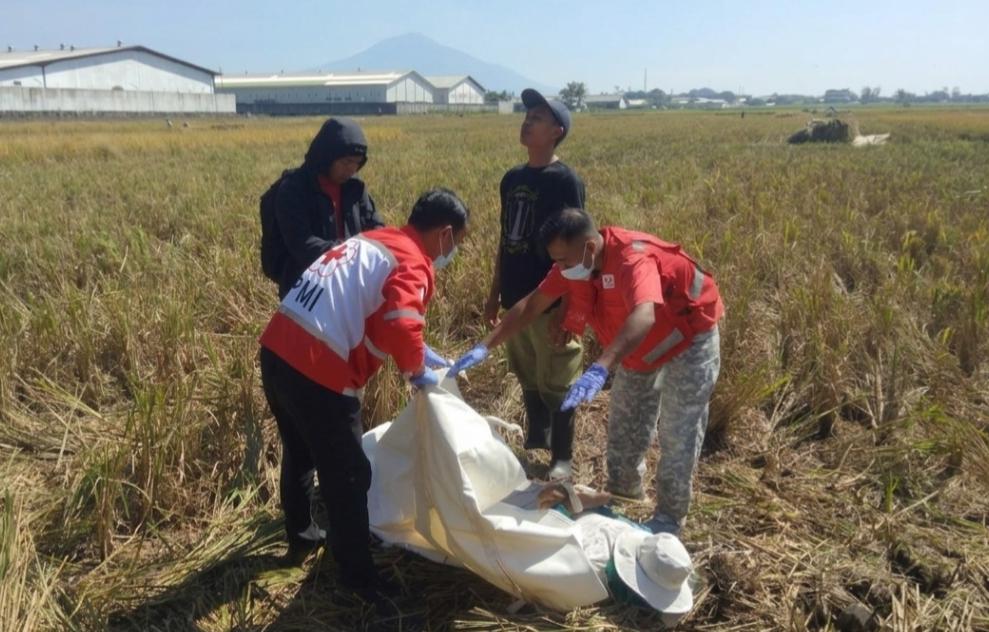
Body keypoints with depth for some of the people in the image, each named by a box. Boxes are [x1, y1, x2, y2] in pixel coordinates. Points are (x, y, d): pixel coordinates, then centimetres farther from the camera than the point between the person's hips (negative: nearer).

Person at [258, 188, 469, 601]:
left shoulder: (373, 241, 17)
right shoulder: (412, 265, -10)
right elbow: (399, 327, -27)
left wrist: (417, 353, 25)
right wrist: (416, 370, -6)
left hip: (279, 350, 9)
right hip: (317, 370, -9)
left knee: (300, 453, 28)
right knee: (347, 476, 7)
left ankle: (300, 538, 49)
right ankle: (359, 579, 22)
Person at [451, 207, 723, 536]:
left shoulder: (633, 257, -38)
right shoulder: (575, 262, -15)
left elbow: (643, 316, -55)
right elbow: (531, 304, -10)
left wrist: (600, 369, -68)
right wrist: (485, 346, -17)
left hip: (689, 339, -8)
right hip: (641, 349, 8)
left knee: (677, 434, -4)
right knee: (624, 425, 16)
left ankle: (669, 518, 10)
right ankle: (620, 496, 35)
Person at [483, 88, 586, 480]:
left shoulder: (565, 181, -10)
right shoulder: (512, 178, 10)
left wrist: (565, 305, -17)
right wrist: (494, 294, 15)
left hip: (549, 302, -6)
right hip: (516, 300, 7)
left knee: (556, 384, 4)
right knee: (527, 379, 18)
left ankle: (562, 458, 18)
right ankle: (534, 442, 34)